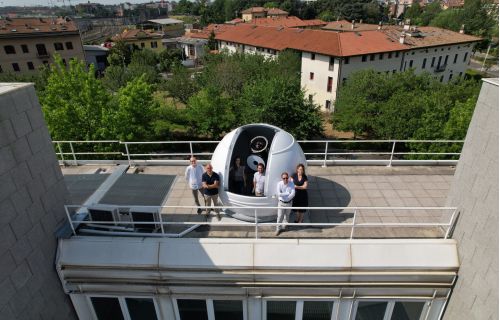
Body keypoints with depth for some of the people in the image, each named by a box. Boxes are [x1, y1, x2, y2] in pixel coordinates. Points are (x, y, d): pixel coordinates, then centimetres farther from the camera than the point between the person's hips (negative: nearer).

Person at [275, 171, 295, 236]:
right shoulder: (279, 184, -15)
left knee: (287, 216, 18)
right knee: (280, 216, -2)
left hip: (289, 203, 2)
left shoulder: (291, 183, -12)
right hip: (281, 203, -2)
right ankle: (278, 229, 13)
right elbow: (279, 194, -23)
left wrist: (285, 196, -19)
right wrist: (287, 193, -19)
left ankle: (284, 227, 38)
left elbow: (293, 194, -17)